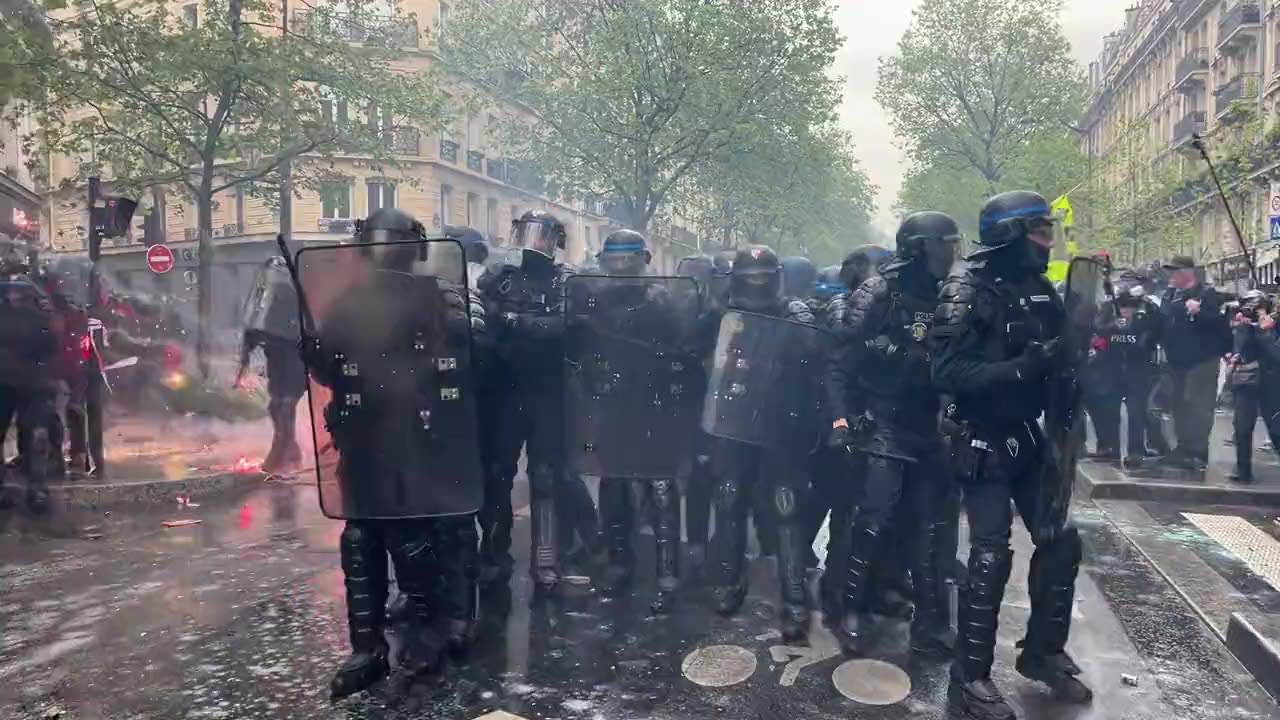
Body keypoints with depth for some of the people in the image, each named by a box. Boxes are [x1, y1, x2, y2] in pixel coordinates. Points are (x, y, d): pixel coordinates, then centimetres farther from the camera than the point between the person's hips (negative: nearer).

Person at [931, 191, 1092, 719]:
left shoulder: (1038, 289, 7)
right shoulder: (965, 292, -15)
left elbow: (1054, 354, 17)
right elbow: (949, 373, -25)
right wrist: (1022, 367, -32)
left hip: (1028, 435, 8)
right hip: (984, 440, -7)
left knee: (1060, 540, 10)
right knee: (991, 555, -7)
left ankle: (1043, 651, 29)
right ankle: (970, 676, 7)